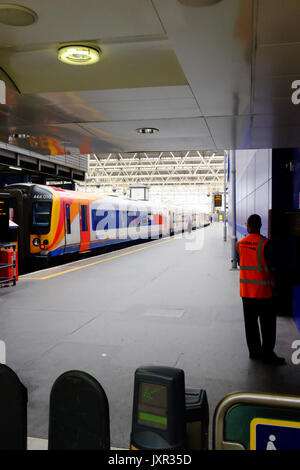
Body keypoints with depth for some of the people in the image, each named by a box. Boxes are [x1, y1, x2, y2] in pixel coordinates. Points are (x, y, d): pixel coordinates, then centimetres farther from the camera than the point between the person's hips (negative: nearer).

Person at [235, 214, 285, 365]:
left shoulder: (240, 244, 2)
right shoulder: (265, 243, -15)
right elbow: (272, 267, -12)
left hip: (246, 290, 5)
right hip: (263, 290, -5)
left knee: (250, 323, 14)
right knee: (268, 324, 6)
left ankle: (254, 351, 23)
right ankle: (267, 353, 11)